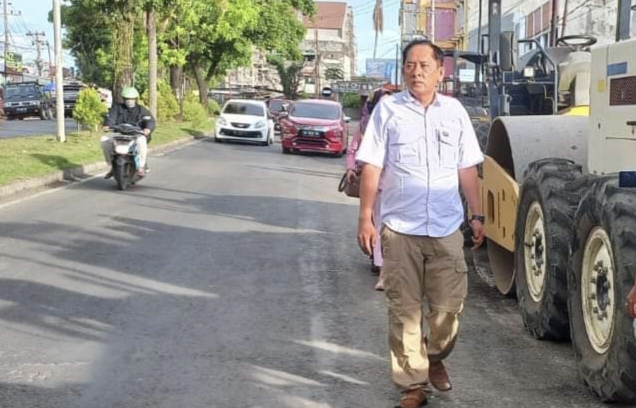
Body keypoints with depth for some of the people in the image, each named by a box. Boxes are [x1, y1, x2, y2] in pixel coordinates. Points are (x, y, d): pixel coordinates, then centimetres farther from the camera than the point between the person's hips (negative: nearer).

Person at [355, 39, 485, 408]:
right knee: (405, 310, 3)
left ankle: (436, 358, 35)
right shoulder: (387, 110, 0)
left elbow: (467, 170, 11)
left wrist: (477, 215, 8)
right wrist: (365, 218, -6)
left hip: (447, 229, 2)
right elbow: (372, 168, -1)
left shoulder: (455, 111, 7)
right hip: (400, 229, -2)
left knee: (449, 306, 6)